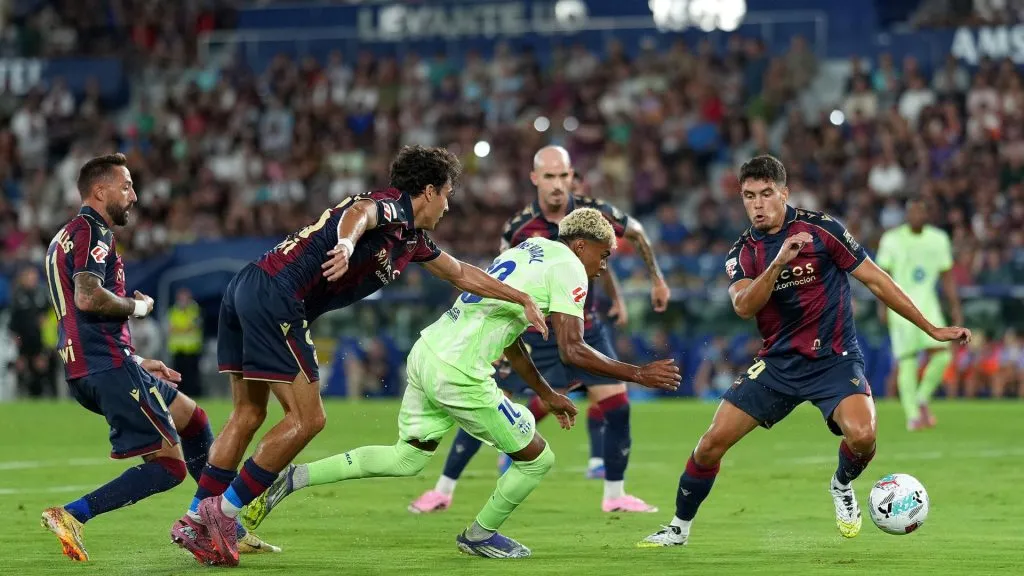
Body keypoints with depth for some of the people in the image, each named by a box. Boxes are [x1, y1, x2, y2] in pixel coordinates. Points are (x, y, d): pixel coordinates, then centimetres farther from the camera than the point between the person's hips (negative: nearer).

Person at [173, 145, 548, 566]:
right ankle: (222, 513, -5)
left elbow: (462, 274, 37)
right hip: (276, 298, -10)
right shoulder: (391, 208, -5)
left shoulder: (411, 240, 24)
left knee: (248, 413, 14)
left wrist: (522, 299, 40)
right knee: (306, 419, -5)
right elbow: (359, 212, -30)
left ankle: (194, 521, 12)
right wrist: (346, 244, -52)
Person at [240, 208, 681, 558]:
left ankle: (292, 480, 16)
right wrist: (638, 375, -3)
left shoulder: (529, 249, 22)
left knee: (406, 458, 23)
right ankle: (480, 536, 26)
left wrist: (546, 394, 35)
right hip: (459, 376, -9)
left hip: (427, 352, 9)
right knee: (537, 459, 7)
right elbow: (572, 351, -13)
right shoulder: (568, 268, -5)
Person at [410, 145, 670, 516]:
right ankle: (442, 491, 6)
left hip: (585, 329, 2)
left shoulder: (594, 214, -13)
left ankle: (615, 495, 9)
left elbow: (636, 233, 8)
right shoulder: (520, 227, -16)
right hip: (532, 331, -2)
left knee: (616, 403, -8)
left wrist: (657, 280, 16)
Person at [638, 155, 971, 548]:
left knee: (862, 435, -29)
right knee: (712, 443, -6)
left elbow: (875, 279, -2)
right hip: (778, 363, 3)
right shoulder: (743, 253, 1)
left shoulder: (819, 228, -8)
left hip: (834, 360, -3)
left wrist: (932, 330, 0)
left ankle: (842, 487, 6)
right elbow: (744, 306, -18)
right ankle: (679, 527, 16)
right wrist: (778, 262, -35)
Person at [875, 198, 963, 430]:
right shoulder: (892, 239, -1)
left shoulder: (938, 239, 9)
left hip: (928, 304, 3)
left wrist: (955, 307, 9)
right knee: (907, 361, -8)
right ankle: (912, 416, -3)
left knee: (941, 354, -11)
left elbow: (947, 276, 14)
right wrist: (883, 305, -10)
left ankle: (922, 400, 12)